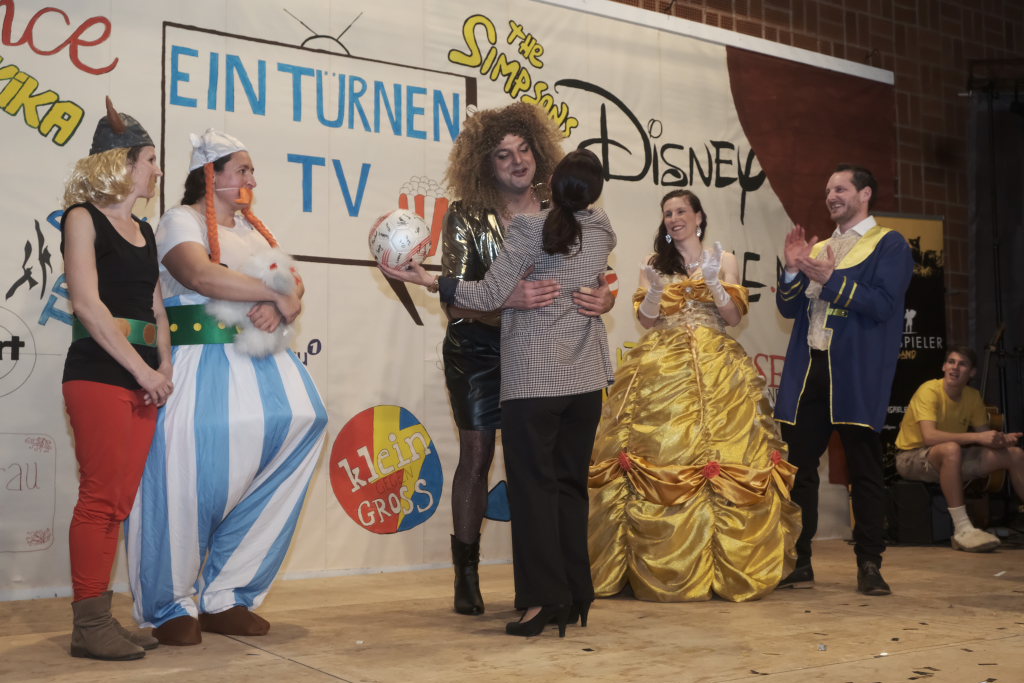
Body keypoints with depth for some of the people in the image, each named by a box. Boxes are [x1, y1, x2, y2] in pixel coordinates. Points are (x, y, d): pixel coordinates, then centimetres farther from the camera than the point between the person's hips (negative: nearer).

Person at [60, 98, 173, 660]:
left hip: (142, 375, 7)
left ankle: (100, 618, 13)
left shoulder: (144, 231, 19)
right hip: (99, 371, -7)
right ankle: (88, 626, -1)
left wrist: (164, 367, 3)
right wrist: (142, 369, -13)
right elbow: (87, 303, -11)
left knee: (119, 501, 6)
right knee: (100, 497, -7)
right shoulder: (84, 218, -2)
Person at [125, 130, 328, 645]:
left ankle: (223, 598, 2)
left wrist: (283, 306, -11)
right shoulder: (181, 221, 1)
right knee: (188, 476, -11)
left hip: (259, 360, 7)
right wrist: (276, 294, -15)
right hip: (200, 362, -6)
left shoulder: (253, 227, 23)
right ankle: (171, 607, 10)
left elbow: (294, 283, 12)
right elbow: (201, 275, -20)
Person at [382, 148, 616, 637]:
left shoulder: (530, 227, -11)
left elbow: (490, 295, -15)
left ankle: (543, 599, -1)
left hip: (532, 377, -5)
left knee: (533, 486, 0)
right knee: (571, 485, 12)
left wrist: (431, 281, -7)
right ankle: (575, 596, 16)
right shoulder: (602, 231, 6)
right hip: (585, 377, 5)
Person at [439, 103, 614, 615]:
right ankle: (466, 572, 15)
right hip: (478, 349, -2)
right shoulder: (467, 217, -10)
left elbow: (595, 282, -2)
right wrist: (508, 297, -38)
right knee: (476, 454, 2)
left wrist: (602, 299, -26)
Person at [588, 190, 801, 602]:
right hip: (662, 368, 1)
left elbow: (733, 316, 4)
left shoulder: (723, 260, 13)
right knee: (660, 452, -10)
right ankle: (662, 566, -3)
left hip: (715, 368, 0)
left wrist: (713, 282, -9)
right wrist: (654, 287, -10)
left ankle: (727, 565, -3)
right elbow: (646, 320, 7)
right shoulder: (654, 264, 15)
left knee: (719, 452, -11)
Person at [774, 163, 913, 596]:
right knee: (797, 466, 3)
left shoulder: (889, 244, 3)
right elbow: (789, 308, 15)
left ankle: (869, 565, 10)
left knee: (864, 470, 1)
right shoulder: (817, 249, 21)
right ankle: (798, 564, 10)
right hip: (806, 370, 6)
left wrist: (831, 279, -16)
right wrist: (794, 269, -1)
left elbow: (884, 304, -11)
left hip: (856, 374, -5)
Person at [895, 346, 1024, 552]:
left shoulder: (973, 396, 3)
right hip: (912, 458, -7)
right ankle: (962, 531, -39)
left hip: (951, 458, 7)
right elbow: (930, 436, -32)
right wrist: (978, 437, -33)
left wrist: (1001, 439, -17)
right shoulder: (930, 391, -19)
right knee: (951, 449, -40)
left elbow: (984, 433, 7)